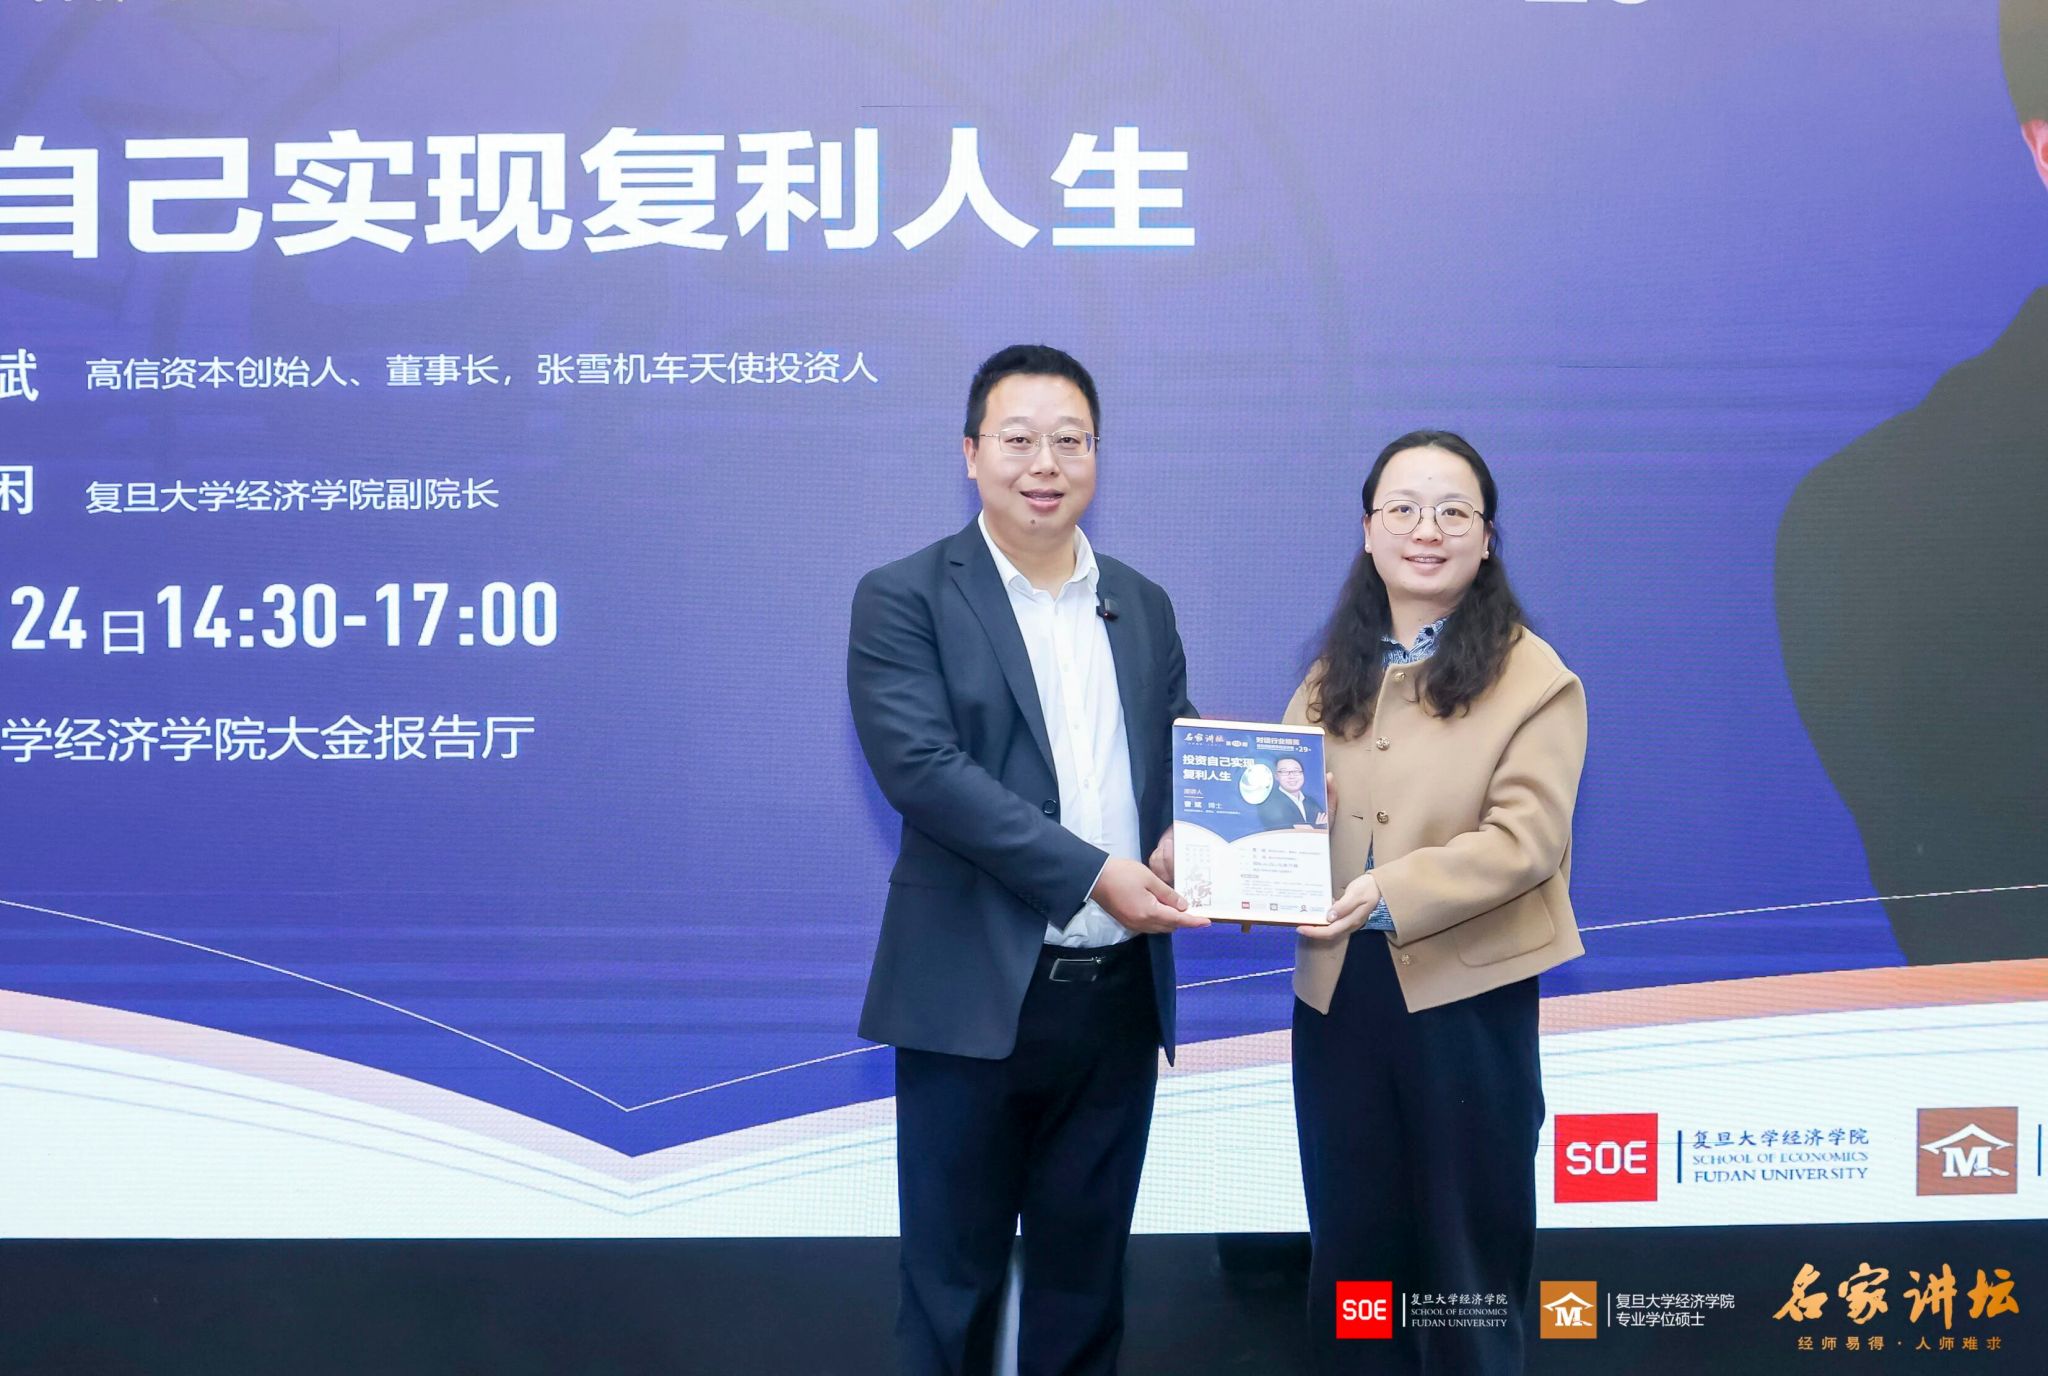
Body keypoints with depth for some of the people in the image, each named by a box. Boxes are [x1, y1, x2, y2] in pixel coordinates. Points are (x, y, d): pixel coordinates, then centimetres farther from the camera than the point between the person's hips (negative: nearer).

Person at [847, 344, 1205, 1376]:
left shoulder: (1143, 608, 12)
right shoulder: (905, 598, -4)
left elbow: (1176, 765, 14)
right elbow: (920, 765, -16)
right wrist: (1090, 873, -20)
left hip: (1120, 994, 5)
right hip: (977, 993, -4)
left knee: (1086, 1266, 14)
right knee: (952, 1272, 6)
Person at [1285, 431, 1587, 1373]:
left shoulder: (1534, 679, -5)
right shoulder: (1331, 677, 11)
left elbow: (1525, 838, -16)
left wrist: (1392, 892, -28)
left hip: (1467, 999, -4)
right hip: (1337, 995, 5)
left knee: (1465, 1264, 9)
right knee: (1349, 1260, 15)